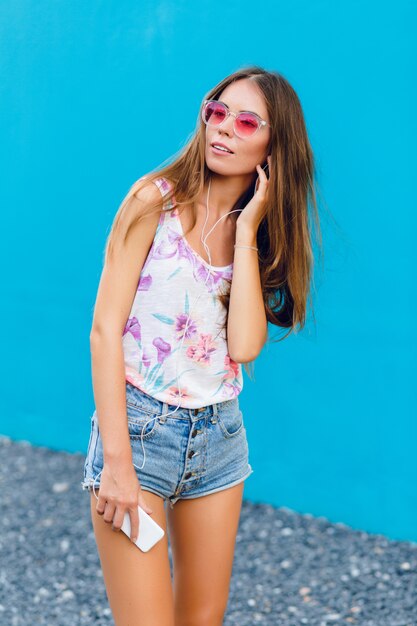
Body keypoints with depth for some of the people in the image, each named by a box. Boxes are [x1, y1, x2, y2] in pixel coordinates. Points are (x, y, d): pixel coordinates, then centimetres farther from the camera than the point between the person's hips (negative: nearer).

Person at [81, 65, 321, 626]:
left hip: (220, 435, 5)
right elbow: (105, 331, -12)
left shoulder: (266, 233, 6)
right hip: (139, 425, -5)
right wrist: (117, 462, -18)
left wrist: (247, 231, -9)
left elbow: (245, 346, -9)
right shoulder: (157, 200, -7)